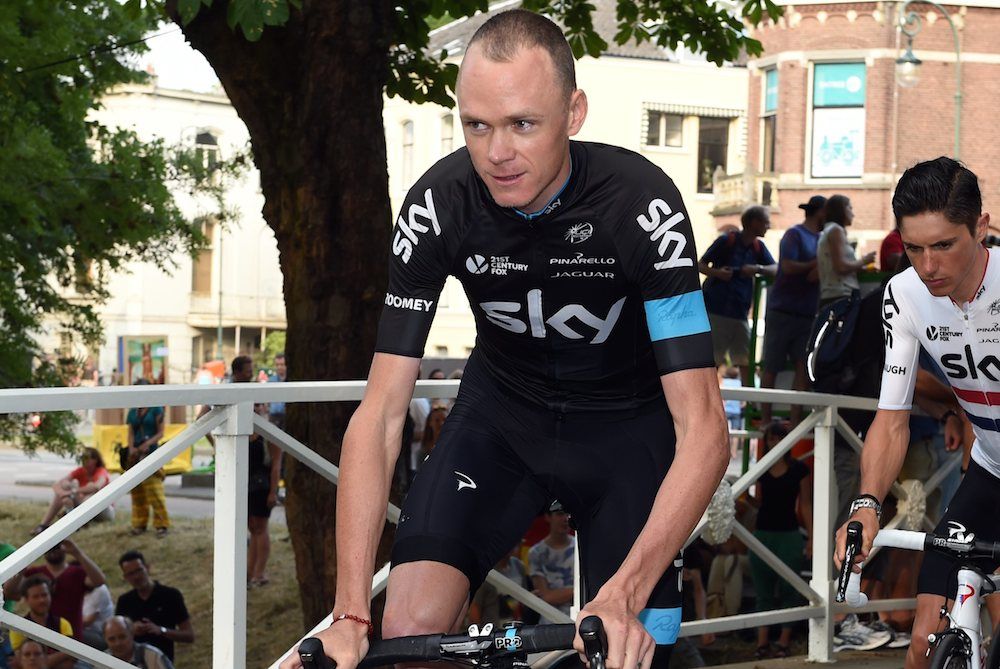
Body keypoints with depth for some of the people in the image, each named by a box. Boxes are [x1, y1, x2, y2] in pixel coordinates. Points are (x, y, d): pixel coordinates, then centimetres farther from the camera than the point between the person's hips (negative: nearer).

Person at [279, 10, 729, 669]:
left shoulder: (642, 205, -29)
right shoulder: (440, 204, -22)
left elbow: (704, 428, -32)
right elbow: (381, 411, -21)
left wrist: (625, 595, -45)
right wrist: (351, 614, -31)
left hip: (625, 420, -1)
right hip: (503, 409, 2)